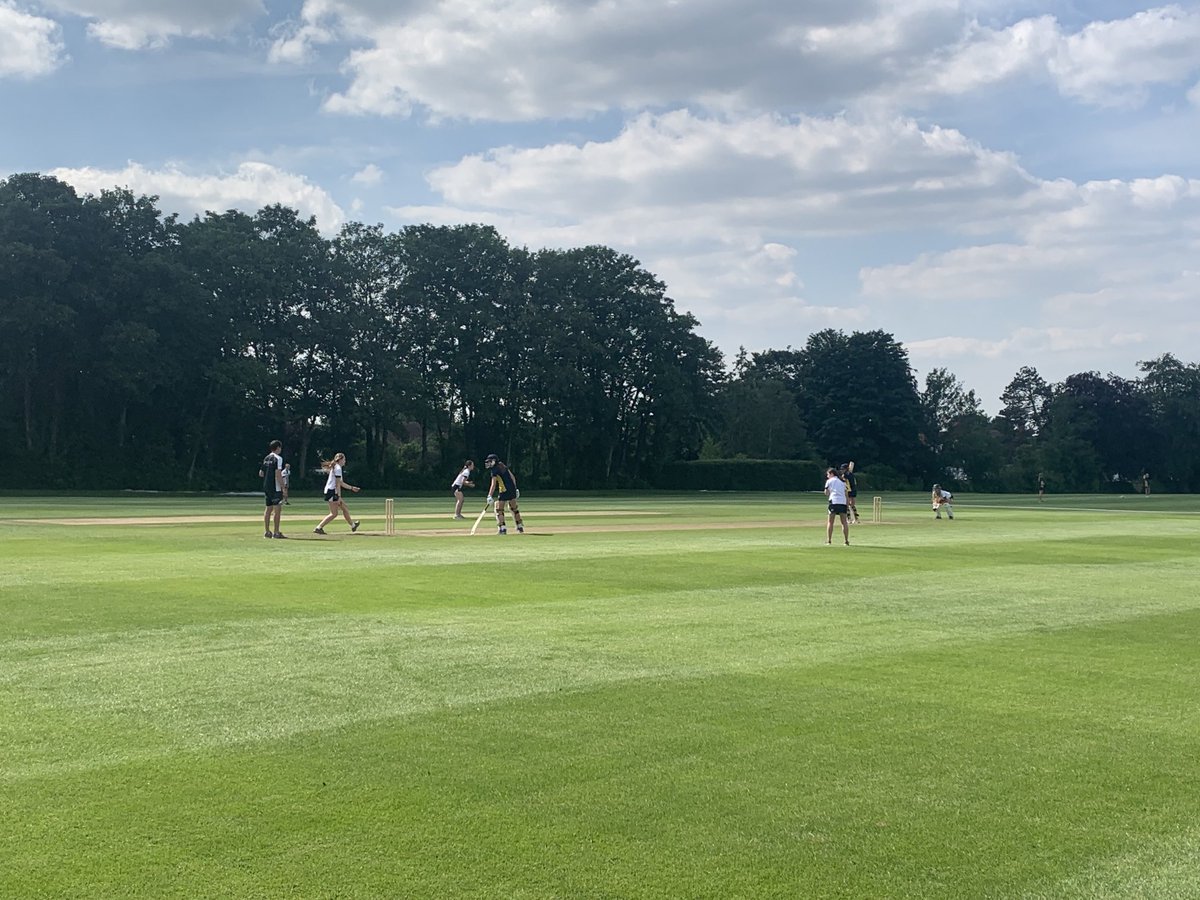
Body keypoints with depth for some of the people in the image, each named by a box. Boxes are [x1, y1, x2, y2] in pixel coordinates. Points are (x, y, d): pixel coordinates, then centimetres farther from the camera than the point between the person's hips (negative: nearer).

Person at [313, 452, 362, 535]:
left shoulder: (335, 467, 20)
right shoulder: (338, 468, -11)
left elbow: (341, 483, 26)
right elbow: (338, 484, -17)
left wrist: (352, 488, 31)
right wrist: (339, 497, -20)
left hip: (332, 492, 10)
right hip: (332, 491, -10)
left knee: (345, 508, 18)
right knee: (334, 514, -9)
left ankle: (352, 525, 29)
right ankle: (318, 528, -11)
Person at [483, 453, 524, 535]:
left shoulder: (494, 470, -6)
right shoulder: (504, 467, 16)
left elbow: (493, 484, -15)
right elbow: (513, 477, 16)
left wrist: (490, 496, -20)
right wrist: (515, 489, 21)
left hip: (504, 491, -8)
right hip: (512, 489, 8)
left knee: (499, 509, 0)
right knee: (514, 508, 20)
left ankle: (502, 528, -8)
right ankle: (520, 526, 25)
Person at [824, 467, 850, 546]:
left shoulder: (829, 481, 10)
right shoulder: (842, 481, 22)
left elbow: (826, 493, 11)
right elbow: (846, 493, 16)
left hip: (833, 501, -3)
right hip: (843, 502, 3)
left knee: (830, 522, 2)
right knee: (844, 522, 5)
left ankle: (829, 541, -2)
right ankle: (846, 541, 0)